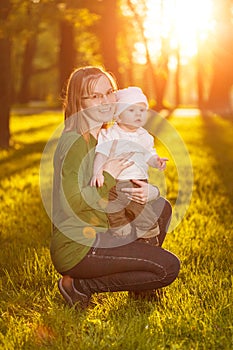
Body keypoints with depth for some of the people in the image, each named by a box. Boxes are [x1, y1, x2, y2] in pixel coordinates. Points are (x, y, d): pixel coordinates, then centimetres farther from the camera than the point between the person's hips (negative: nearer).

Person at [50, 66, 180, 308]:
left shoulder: (103, 137, 14)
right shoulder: (74, 141, -16)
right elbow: (69, 203, -23)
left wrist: (150, 191, -6)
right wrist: (108, 177, -17)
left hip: (97, 237, 9)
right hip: (75, 246, -9)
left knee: (160, 206, 15)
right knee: (169, 267, -14)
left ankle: (139, 284, 16)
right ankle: (79, 286, -7)